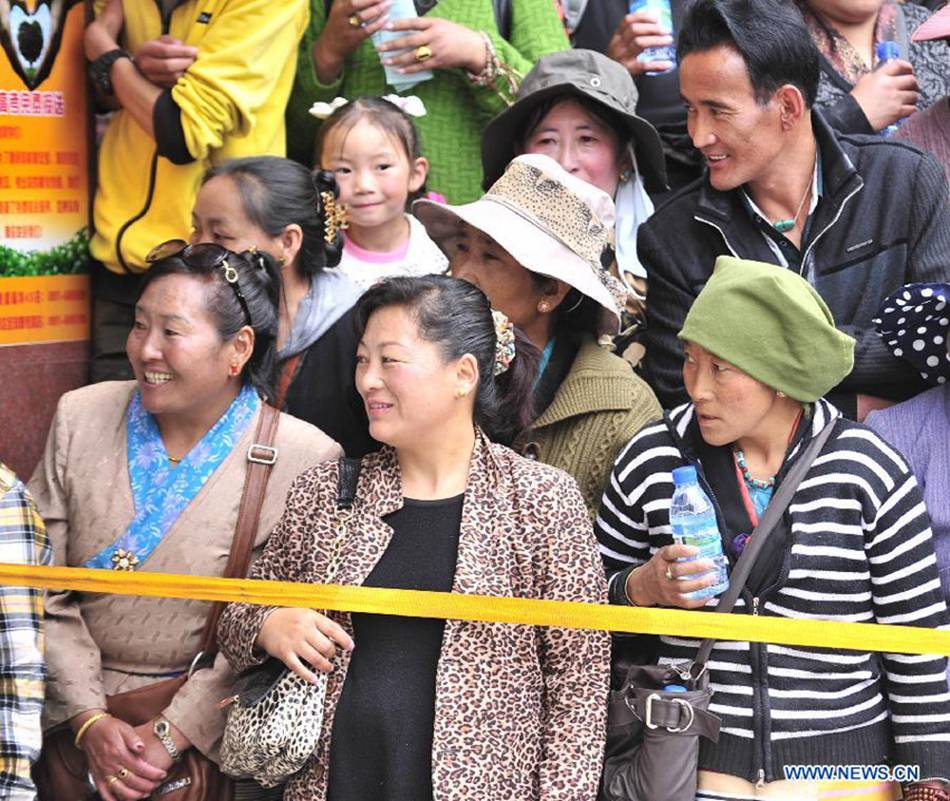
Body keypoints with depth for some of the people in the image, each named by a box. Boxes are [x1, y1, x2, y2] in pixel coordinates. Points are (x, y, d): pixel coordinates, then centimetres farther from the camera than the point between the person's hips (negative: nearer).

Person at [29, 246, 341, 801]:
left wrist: (172, 734, -13)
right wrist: (91, 721, -9)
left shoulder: (306, 461, -10)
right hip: (75, 728, 3)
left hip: (209, 737, -2)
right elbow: (43, 595, 0)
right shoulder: (81, 418, 0)